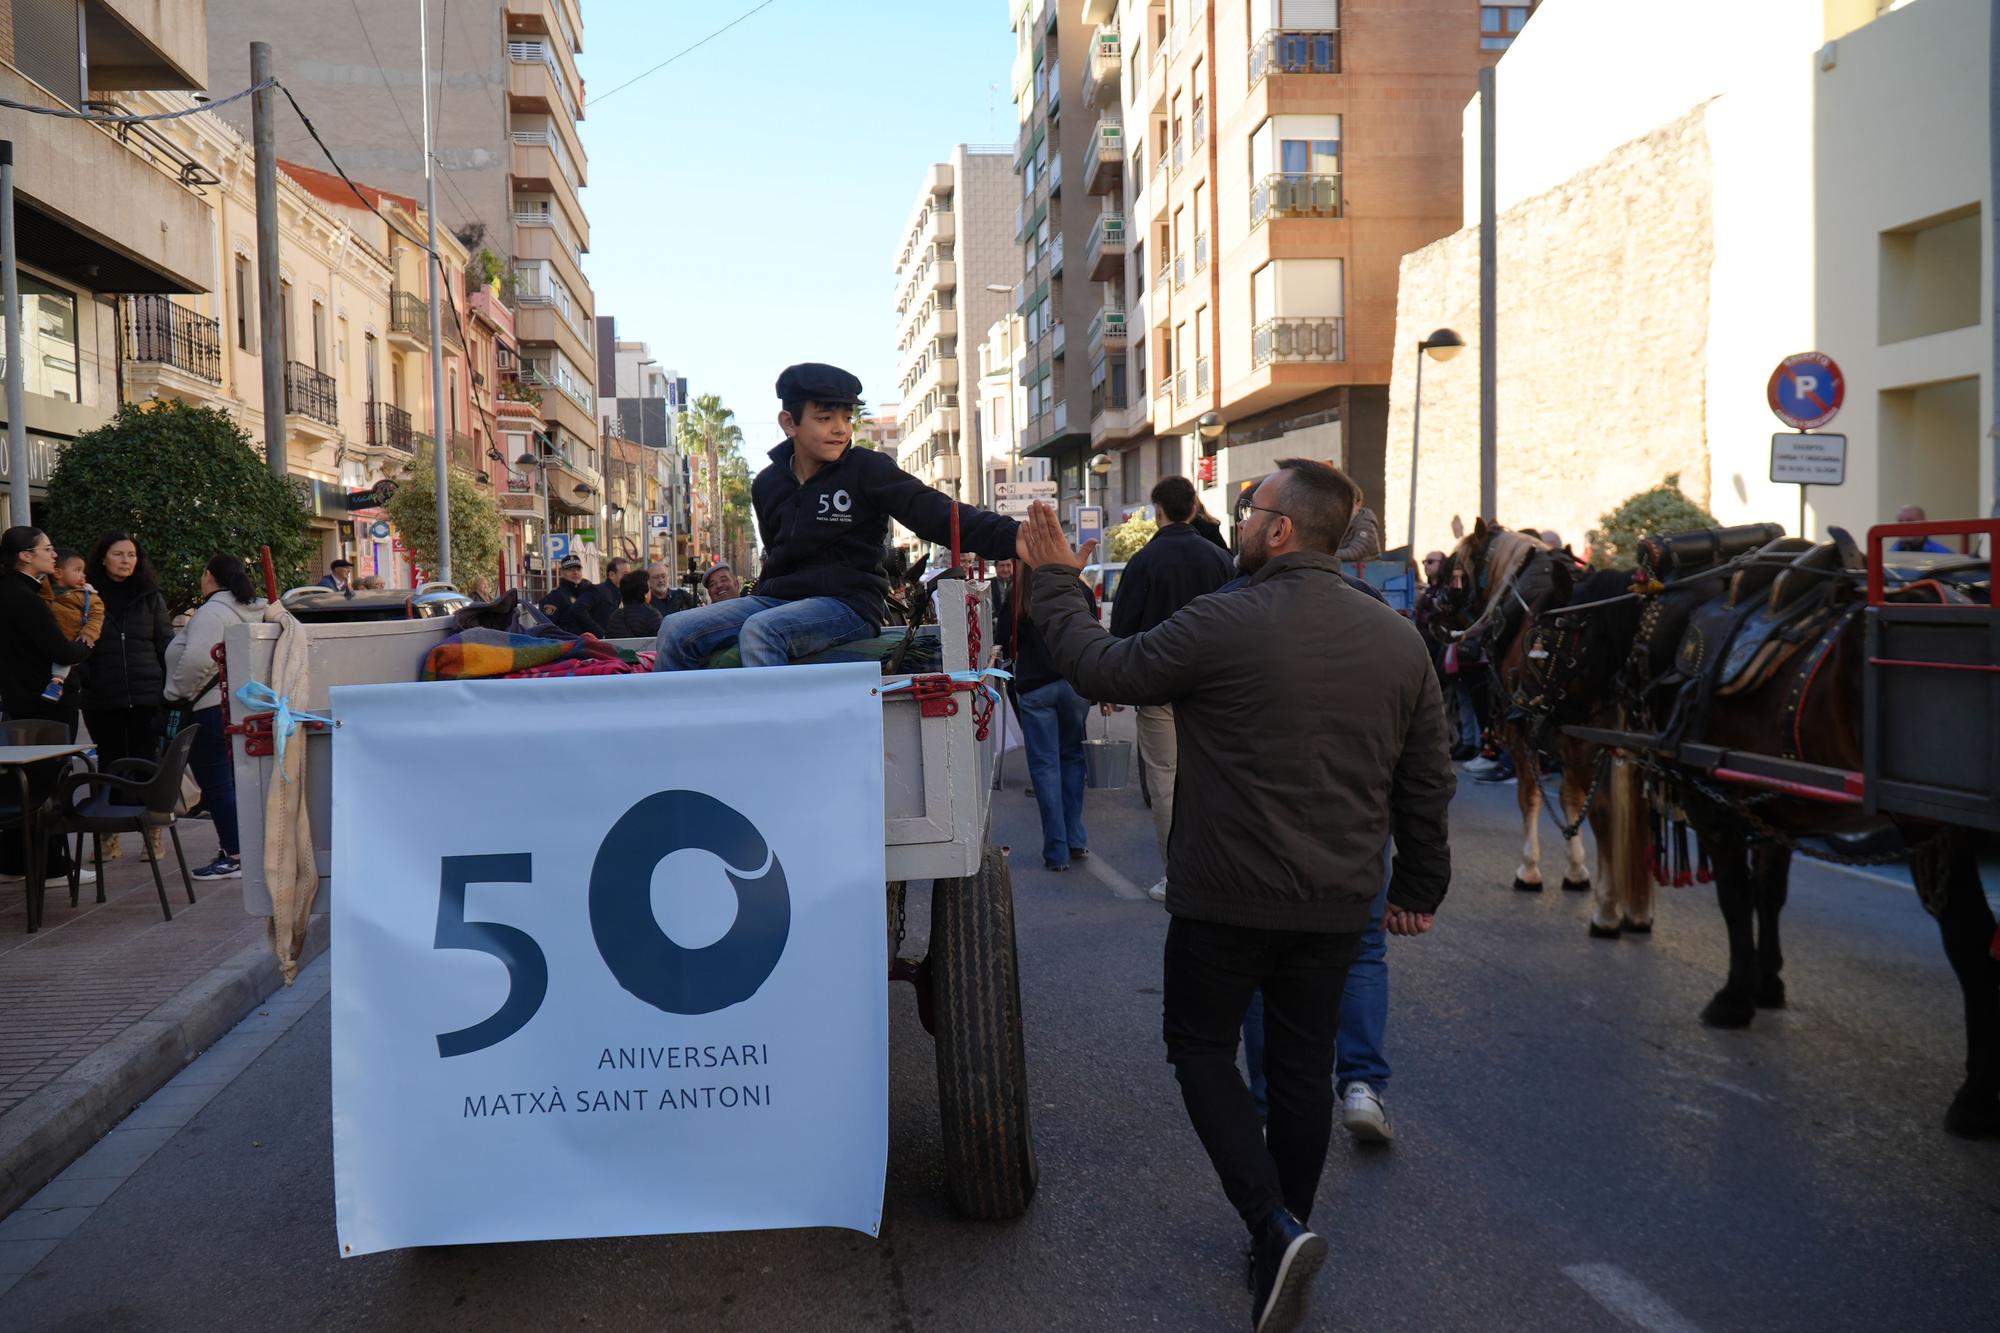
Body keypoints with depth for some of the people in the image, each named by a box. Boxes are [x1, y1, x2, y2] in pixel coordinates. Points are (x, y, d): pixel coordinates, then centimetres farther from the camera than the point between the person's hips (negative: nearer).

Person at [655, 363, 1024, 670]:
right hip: (778, 599, 6)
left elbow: (938, 515, -15)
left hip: (848, 604, -6)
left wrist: (1011, 536, -29)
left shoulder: (868, 470, -5)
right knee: (678, 630, -11)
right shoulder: (768, 484, 11)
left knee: (760, 630, -34)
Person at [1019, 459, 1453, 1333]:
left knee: (1200, 1043, 12)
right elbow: (1427, 781, 8)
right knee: (1303, 1062, 17)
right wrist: (1419, 886, 19)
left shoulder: (1223, 625, -17)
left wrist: (1057, 581, 5)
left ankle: (1274, 1227, -2)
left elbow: (1103, 671, -8)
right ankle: (1284, 1237, 29)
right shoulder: (1398, 639, 3)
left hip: (1230, 893, -5)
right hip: (1338, 900, 5)